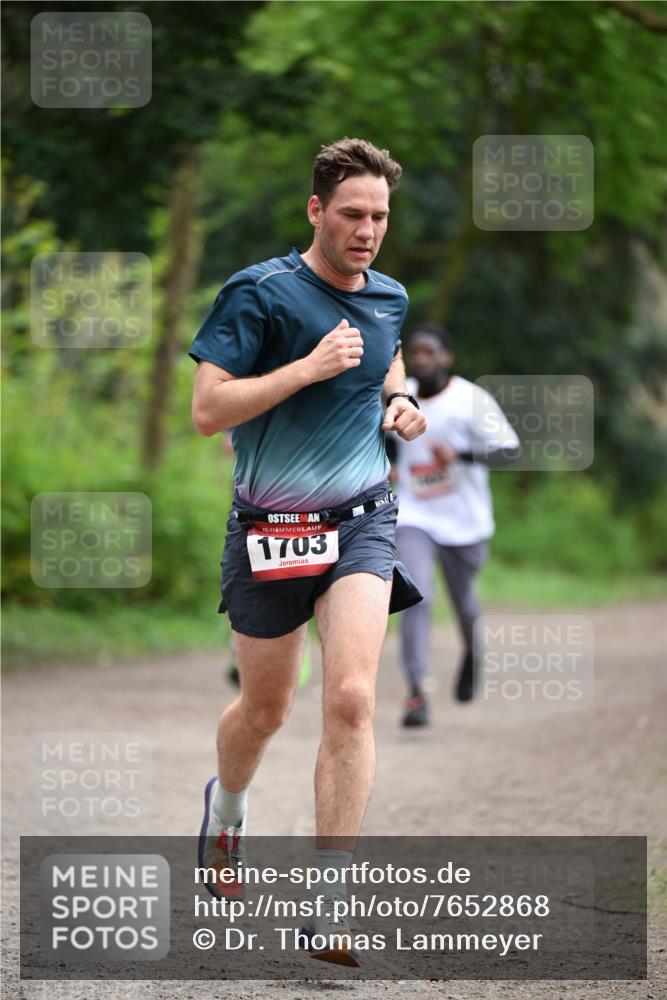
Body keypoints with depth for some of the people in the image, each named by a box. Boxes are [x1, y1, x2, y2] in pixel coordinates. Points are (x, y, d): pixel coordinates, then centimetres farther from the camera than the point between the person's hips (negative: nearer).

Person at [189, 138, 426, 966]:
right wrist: (309, 367, -24)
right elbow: (205, 409, -16)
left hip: (361, 522, 3)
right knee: (264, 710, 12)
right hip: (271, 527, -3)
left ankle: (329, 907, -14)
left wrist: (399, 402, 9)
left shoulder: (389, 298, 7)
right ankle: (226, 806, 49)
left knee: (351, 700, -16)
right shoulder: (259, 293, -11)